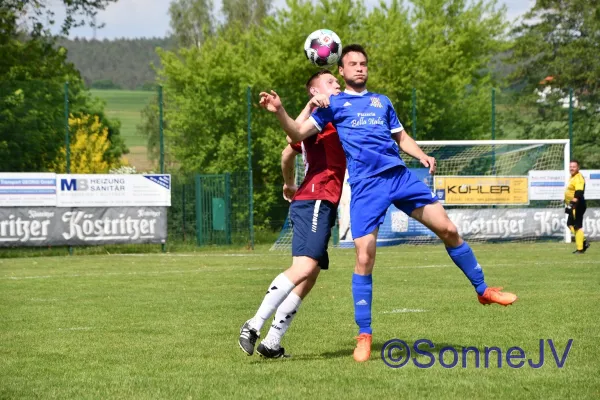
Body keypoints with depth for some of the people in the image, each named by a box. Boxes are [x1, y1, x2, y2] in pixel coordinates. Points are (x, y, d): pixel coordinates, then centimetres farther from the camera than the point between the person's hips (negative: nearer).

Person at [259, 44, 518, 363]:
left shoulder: (382, 102, 23)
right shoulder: (333, 104, 12)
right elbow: (298, 134, 4)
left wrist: (422, 155, 8)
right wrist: (279, 112, -14)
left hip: (399, 175, 4)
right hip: (365, 184, -3)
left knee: (448, 229, -2)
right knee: (364, 257, -12)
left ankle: (483, 290, 16)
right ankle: (364, 336, -2)